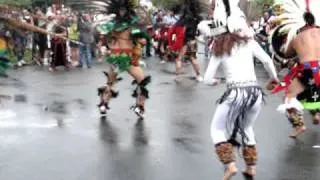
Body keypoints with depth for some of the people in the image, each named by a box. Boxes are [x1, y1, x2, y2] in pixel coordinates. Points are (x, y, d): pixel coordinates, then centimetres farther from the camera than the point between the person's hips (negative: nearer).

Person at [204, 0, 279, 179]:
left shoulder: (219, 48, 6)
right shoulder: (249, 41, 6)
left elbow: (208, 78, 7)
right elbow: (267, 60, 5)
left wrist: (215, 81, 30)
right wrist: (274, 78, 24)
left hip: (236, 92, -3)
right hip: (255, 91, 3)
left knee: (218, 129, 17)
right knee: (246, 128, 28)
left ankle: (230, 166, 1)